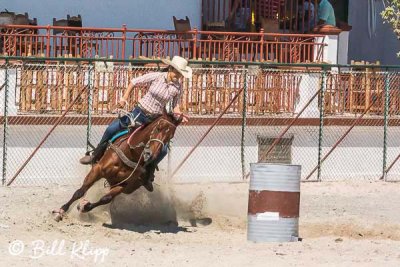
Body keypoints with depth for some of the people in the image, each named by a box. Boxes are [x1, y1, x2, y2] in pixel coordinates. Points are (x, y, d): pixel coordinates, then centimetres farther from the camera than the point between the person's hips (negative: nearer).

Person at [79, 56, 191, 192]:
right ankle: (96, 156, 13)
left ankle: (148, 175, 13)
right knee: (111, 129, -10)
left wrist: (178, 114, -14)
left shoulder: (178, 88, -8)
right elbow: (134, 82, -1)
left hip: (155, 120, 1)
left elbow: (175, 104, 7)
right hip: (139, 113, -1)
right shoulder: (156, 77, -12)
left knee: (163, 150, -11)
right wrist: (124, 98, -7)